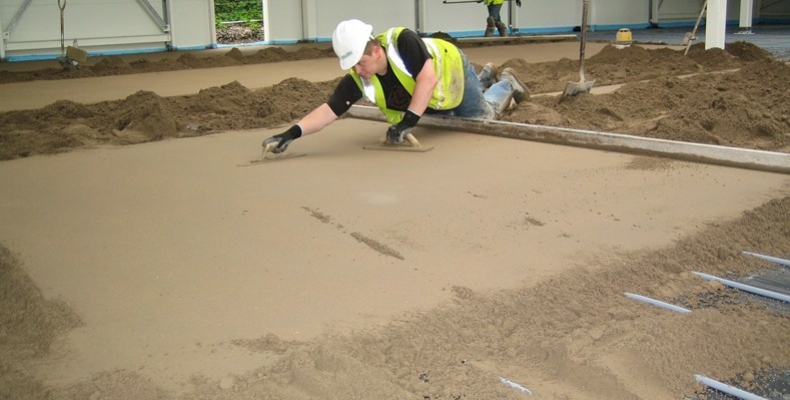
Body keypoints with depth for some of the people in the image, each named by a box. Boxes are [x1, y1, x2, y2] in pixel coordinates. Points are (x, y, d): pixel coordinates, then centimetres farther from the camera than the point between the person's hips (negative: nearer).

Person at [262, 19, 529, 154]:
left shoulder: (402, 41, -45)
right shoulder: (357, 79, -32)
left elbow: (428, 79, -49)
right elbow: (329, 110, -36)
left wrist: (408, 122, -52)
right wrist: (292, 133, -50)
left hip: (451, 69, -5)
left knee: (483, 114, 14)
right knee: (456, 120, 31)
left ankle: (507, 83, 43)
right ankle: (486, 77, 55)